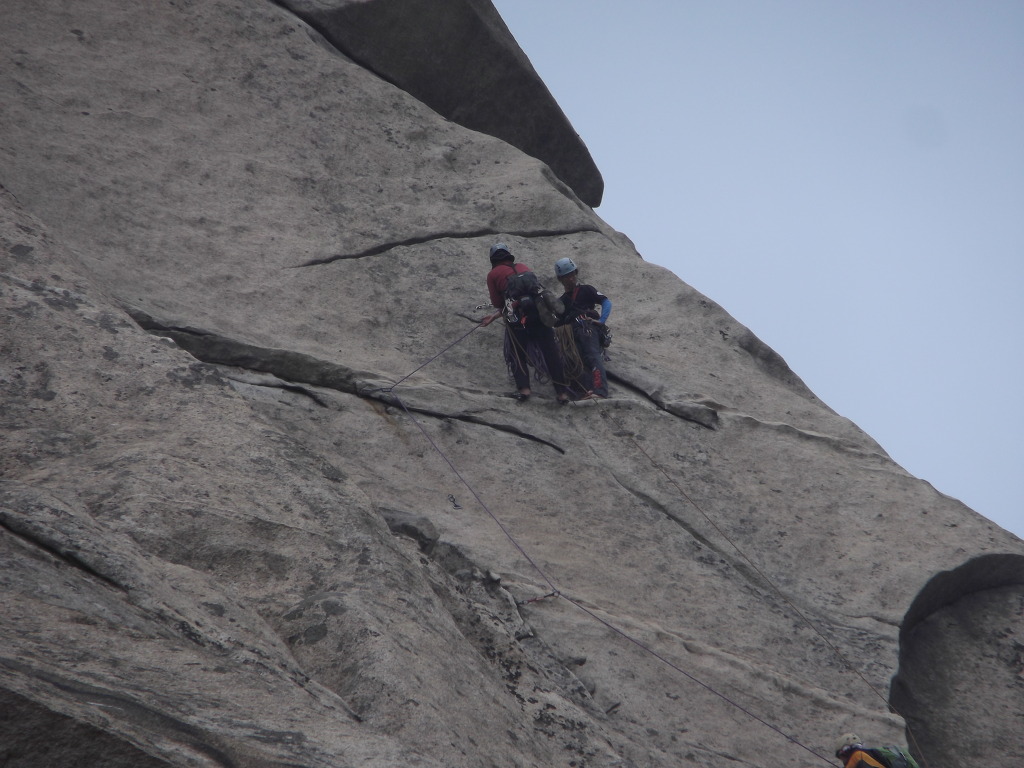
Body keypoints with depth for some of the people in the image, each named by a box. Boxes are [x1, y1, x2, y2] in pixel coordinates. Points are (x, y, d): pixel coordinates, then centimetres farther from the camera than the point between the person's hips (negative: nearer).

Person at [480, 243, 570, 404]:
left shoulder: (493, 274, 14)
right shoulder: (523, 267, 27)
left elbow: (497, 303, 12)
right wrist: (494, 316, 35)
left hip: (518, 316, -3)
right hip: (540, 309, 3)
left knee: (517, 353, 14)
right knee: (550, 352, 6)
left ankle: (523, 388, -1)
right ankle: (561, 391, 5)